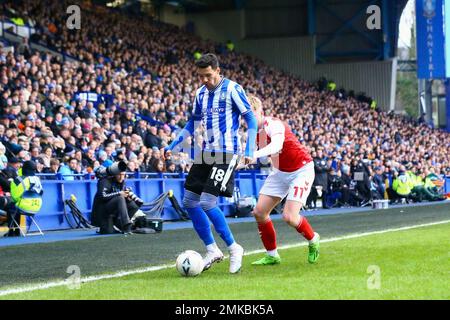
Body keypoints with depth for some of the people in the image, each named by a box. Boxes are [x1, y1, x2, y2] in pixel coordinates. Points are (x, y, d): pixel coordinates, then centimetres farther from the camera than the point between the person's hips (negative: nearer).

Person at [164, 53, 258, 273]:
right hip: (205, 152, 8)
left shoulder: (232, 89, -9)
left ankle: (234, 249, 0)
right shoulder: (200, 93, 11)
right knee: (189, 202, 4)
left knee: (207, 203, -16)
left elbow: (251, 120, -7)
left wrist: (250, 150, -16)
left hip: (226, 153, -8)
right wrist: (173, 145, 15)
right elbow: (193, 123, 23)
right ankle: (212, 251, 15)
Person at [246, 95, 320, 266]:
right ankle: (272, 255, 13)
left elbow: (277, 145, -50)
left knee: (289, 216, -19)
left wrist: (256, 154, -67)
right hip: (280, 172, 8)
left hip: (301, 170, -8)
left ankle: (313, 240, 13)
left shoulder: (274, 125, -28)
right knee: (259, 212, -2)